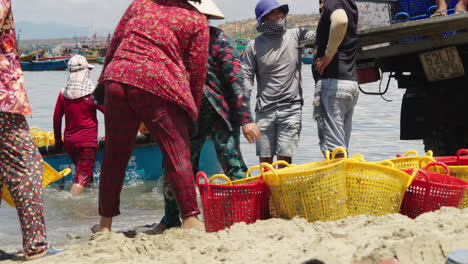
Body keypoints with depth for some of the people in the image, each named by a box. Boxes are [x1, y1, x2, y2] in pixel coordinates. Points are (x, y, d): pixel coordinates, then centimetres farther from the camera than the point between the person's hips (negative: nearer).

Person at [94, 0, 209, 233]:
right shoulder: (196, 20, 8)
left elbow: (115, 43, 19)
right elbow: (197, 69, 6)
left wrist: (103, 83, 25)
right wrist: (193, 110, 15)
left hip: (117, 79, 4)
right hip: (157, 85, -4)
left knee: (114, 157, 12)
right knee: (178, 155, 2)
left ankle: (105, 223, 18)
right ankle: (190, 219, -3)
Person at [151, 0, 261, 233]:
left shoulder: (219, 40, -10)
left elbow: (236, 81, -15)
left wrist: (246, 118, -21)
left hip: (220, 113, -6)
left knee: (232, 166, -8)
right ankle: (171, 219, 19)